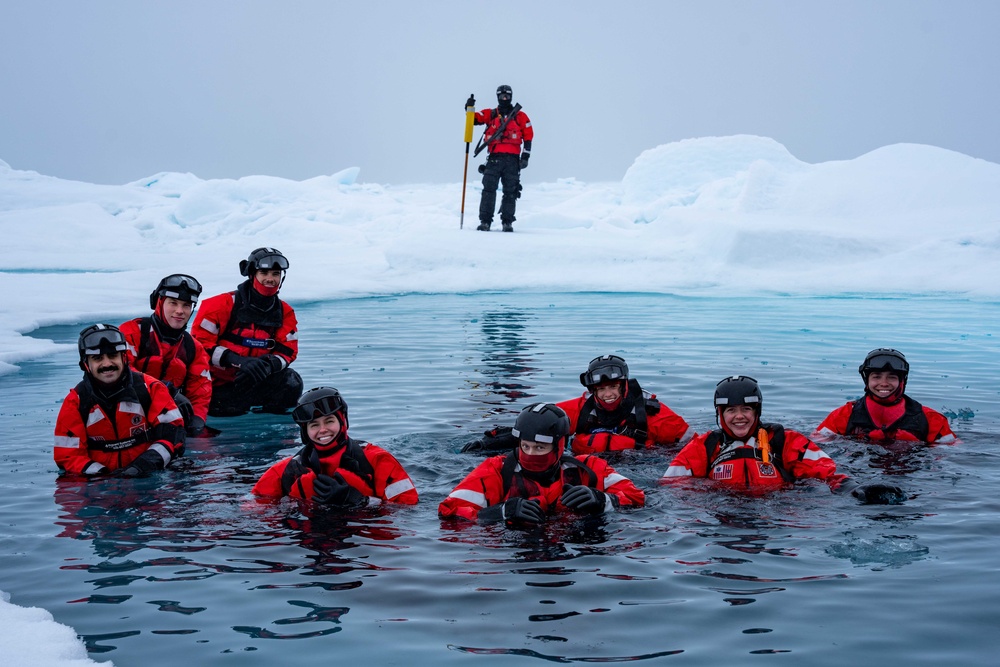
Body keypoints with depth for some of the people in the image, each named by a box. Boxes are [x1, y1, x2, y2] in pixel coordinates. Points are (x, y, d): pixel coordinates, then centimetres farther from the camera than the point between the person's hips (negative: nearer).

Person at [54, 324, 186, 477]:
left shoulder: (150, 389, 2)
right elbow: (67, 455, 3)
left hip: (152, 478, -1)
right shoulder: (76, 401, 3)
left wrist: (148, 462, -14)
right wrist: (100, 474, -14)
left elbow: (172, 430, 1)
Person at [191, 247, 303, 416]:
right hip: (217, 384, -3)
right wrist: (238, 361, -32)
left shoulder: (285, 313, 1)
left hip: (255, 382, 3)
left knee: (291, 382, -19)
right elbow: (199, 343, -18)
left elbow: (288, 352, -1)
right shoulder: (223, 305, -15)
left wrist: (268, 364, -26)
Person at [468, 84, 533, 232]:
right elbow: (474, 119, 6)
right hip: (494, 158, 1)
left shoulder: (520, 116, 10)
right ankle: (485, 221, -7)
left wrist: (525, 156, 0)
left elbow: (528, 135, 7)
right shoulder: (490, 114, 14)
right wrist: (469, 109, -14)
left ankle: (507, 222, 5)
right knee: (488, 190, -7)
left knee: (510, 191, 0)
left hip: (512, 159, 0)